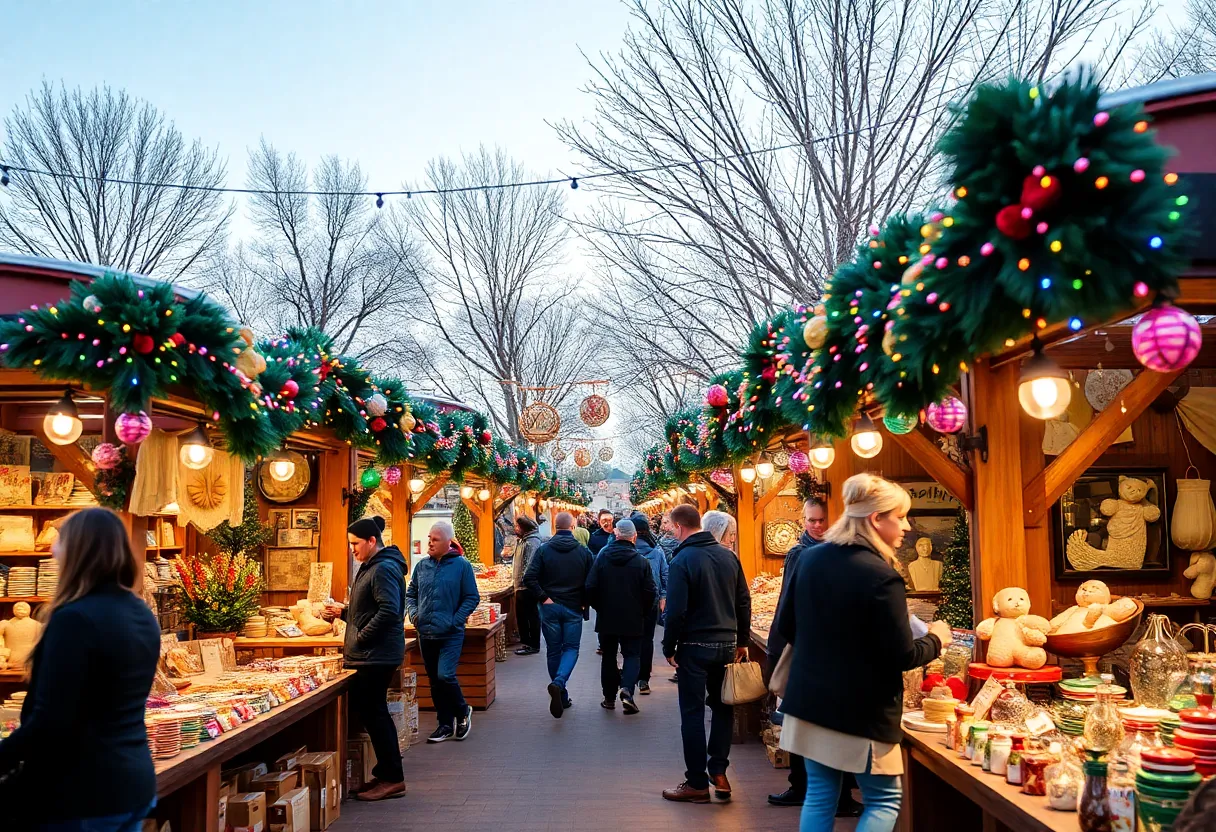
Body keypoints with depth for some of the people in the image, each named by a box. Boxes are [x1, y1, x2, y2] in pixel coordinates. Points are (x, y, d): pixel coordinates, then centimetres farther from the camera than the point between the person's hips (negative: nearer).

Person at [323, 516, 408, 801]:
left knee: (373, 712, -5)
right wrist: (342, 611, 12)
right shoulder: (372, 567, 17)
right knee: (372, 711, 14)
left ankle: (392, 779, 2)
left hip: (377, 656, -11)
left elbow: (388, 611, -27)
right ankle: (386, 773, 23)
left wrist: (360, 638, -19)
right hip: (371, 656, 11)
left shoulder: (384, 569, -16)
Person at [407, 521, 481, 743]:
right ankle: (445, 724, 23)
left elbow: (472, 598, -4)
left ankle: (463, 711, 12)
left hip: (451, 634, -5)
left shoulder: (461, 565, -6)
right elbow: (410, 594, 17)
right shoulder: (422, 566, 6)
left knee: (445, 676, -15)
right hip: (425, 633, 5)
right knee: (435, 681, 11)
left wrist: (455, 620, -13)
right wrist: (413, 613, 0)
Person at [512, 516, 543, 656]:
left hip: (527, 586, -10)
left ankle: (533, 645, 5)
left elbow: (529, 565, -24)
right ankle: (526, 641, 26)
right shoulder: (523, 541, 16)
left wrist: (522, 580, -22)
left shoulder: (531, 542, -17)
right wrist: (518, 581, 16)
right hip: (521, 586, 10)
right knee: (521, 614, 16)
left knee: (531, 615, -2)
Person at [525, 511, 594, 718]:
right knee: (571, 648, 8)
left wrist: (543, 598, -6)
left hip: (550, 608, 1)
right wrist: (584, 603, 8)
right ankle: (559, 683, -20)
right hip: (574, 608, -1)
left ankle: (561, 697, 17)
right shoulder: (584, 552, -3)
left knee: (554, 651, 12)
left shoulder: (543, 550, -4)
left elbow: (529, 578, -13)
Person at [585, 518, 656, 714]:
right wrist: (641, 611, 8)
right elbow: (651, 593, -9)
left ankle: (609, 697, 19)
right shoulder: (642, 562, -9)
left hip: (606, 618, 2)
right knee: (632, 654, 8)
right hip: (633, 619, -2)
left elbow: (590, 588, -6)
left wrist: (599, 607, 10)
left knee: (608, 656, 14)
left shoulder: (602, 558, -5)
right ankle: (627, 688, -15)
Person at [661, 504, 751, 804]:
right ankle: (718, 772, 18)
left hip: (695, 646, -5)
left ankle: (697, 783, 10)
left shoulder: (682, 560, -14)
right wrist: (741, 641, 16)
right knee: (722, 706, 18)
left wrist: (669, 647, -5)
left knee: (693, 713, 4)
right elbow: (744, 602, 7)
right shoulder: (728, 555, 3)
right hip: (727, 644, 5)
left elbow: (676, 610, -16)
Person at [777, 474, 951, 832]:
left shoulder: (809, 558, 1)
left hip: (809, 703, 7)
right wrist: (936, 639, 3)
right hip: (861, 714, -6)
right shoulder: (881, 576, -20)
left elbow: (786, 627, 9)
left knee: (819, 796, 15)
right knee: (884, 800, 12)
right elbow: (902, 657, -16)